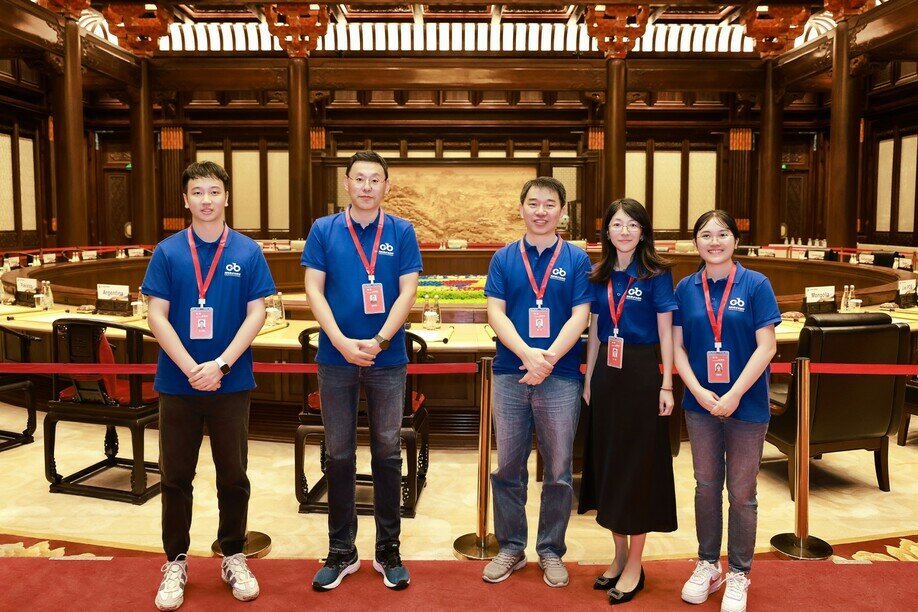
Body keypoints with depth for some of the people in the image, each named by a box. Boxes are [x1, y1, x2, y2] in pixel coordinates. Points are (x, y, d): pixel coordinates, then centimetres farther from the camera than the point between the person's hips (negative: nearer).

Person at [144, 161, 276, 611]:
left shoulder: (248, 252, -1)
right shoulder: (168, 252, 0)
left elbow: (256, 313, -4)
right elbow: (157, 315, -3)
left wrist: (220, 365, -14)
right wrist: (191, 368, -14)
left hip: (231, 383, 0)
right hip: (178, 383, 1)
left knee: (233, 476, 10)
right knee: (175, 477, 10)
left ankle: (233, 558, 27)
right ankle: (175, 563, 26)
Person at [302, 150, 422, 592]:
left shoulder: (402, 232, 1)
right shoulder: (323, 230, 3)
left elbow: (407, 292, -4)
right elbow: (313, 290, -2)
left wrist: (379, 341, -16)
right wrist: (342, 342, -14)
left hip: (388, 360, 0)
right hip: (335, 358, 1)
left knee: (387, 453, 7)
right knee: (339, 455, 9)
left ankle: (388, 550, 21)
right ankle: (341, 551, 22)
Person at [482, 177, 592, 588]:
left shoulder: (576, 260, 3)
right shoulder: (503, 259, 6)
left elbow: (580, 316, -4)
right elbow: (495, 312, -2)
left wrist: (549, 358, -17)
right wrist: (527, 354, -17)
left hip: (561, 376, -1)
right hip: (510, 374, 1)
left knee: (558, 472, 7)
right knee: (508, 468, 9)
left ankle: (551, 551, 24)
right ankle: (511, 548, 25)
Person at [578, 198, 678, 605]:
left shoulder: (656, 274, -5)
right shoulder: (599, 276, 8)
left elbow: (666, 332, -5)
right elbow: (594, 332, 12)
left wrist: (666, 385, -10)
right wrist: (588, 381, 10)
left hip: (641, 374, -5)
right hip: (606, 373, 5)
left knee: (637, 464, 2)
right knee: (606, 459, 10)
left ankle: (634, 565, 14)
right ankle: (619, 553, 26)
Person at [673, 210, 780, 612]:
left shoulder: (755, 285, -6)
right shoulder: (686, 289, 2)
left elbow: (766, 345, -9)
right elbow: (677, 346, 2)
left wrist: (734, 394, -16)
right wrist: (699, 391, -11)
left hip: (746, 404, -2)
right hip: (700, 402, 2)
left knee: (741, 492, 7)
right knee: (706, 485, 14)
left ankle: (739, 574, 24)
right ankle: (707, 564, 31)